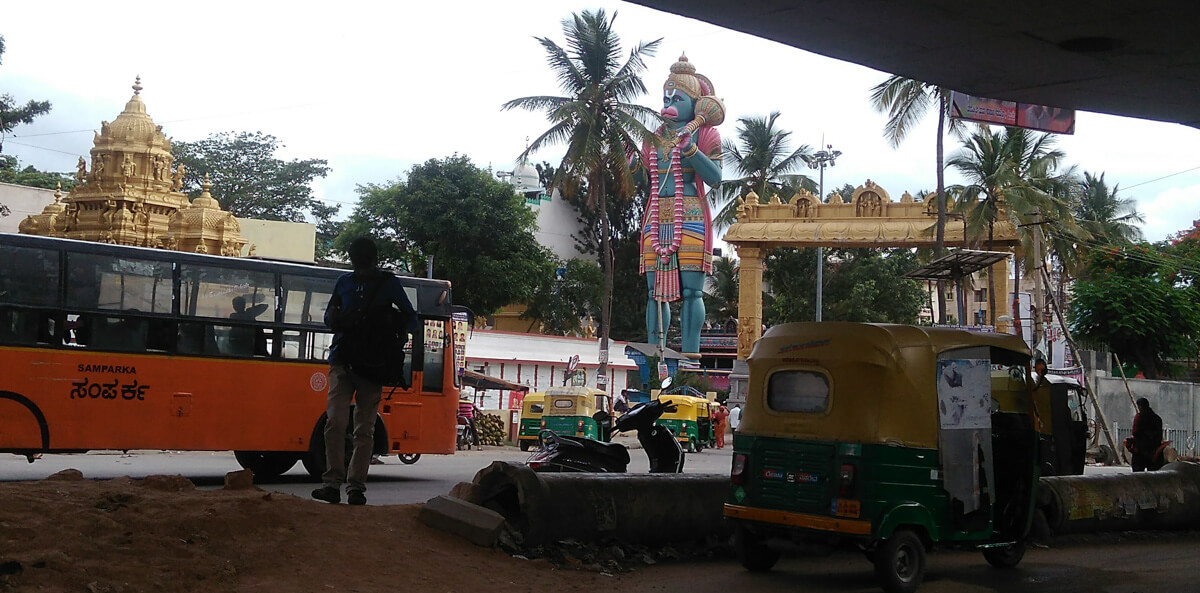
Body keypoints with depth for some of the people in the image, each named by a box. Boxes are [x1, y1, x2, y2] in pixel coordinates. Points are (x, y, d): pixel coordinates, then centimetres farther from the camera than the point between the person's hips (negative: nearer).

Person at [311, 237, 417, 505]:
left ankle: (356, 487, 4)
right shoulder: (344, 282, 12)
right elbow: (329, 316, 21)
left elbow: (411, 319, 7)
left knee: (365, 428, 0)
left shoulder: (389, 283, 4)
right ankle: (332, 483, -11)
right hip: (342, 359, 2)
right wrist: (334, 319, -4)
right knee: (335, 420, -13)